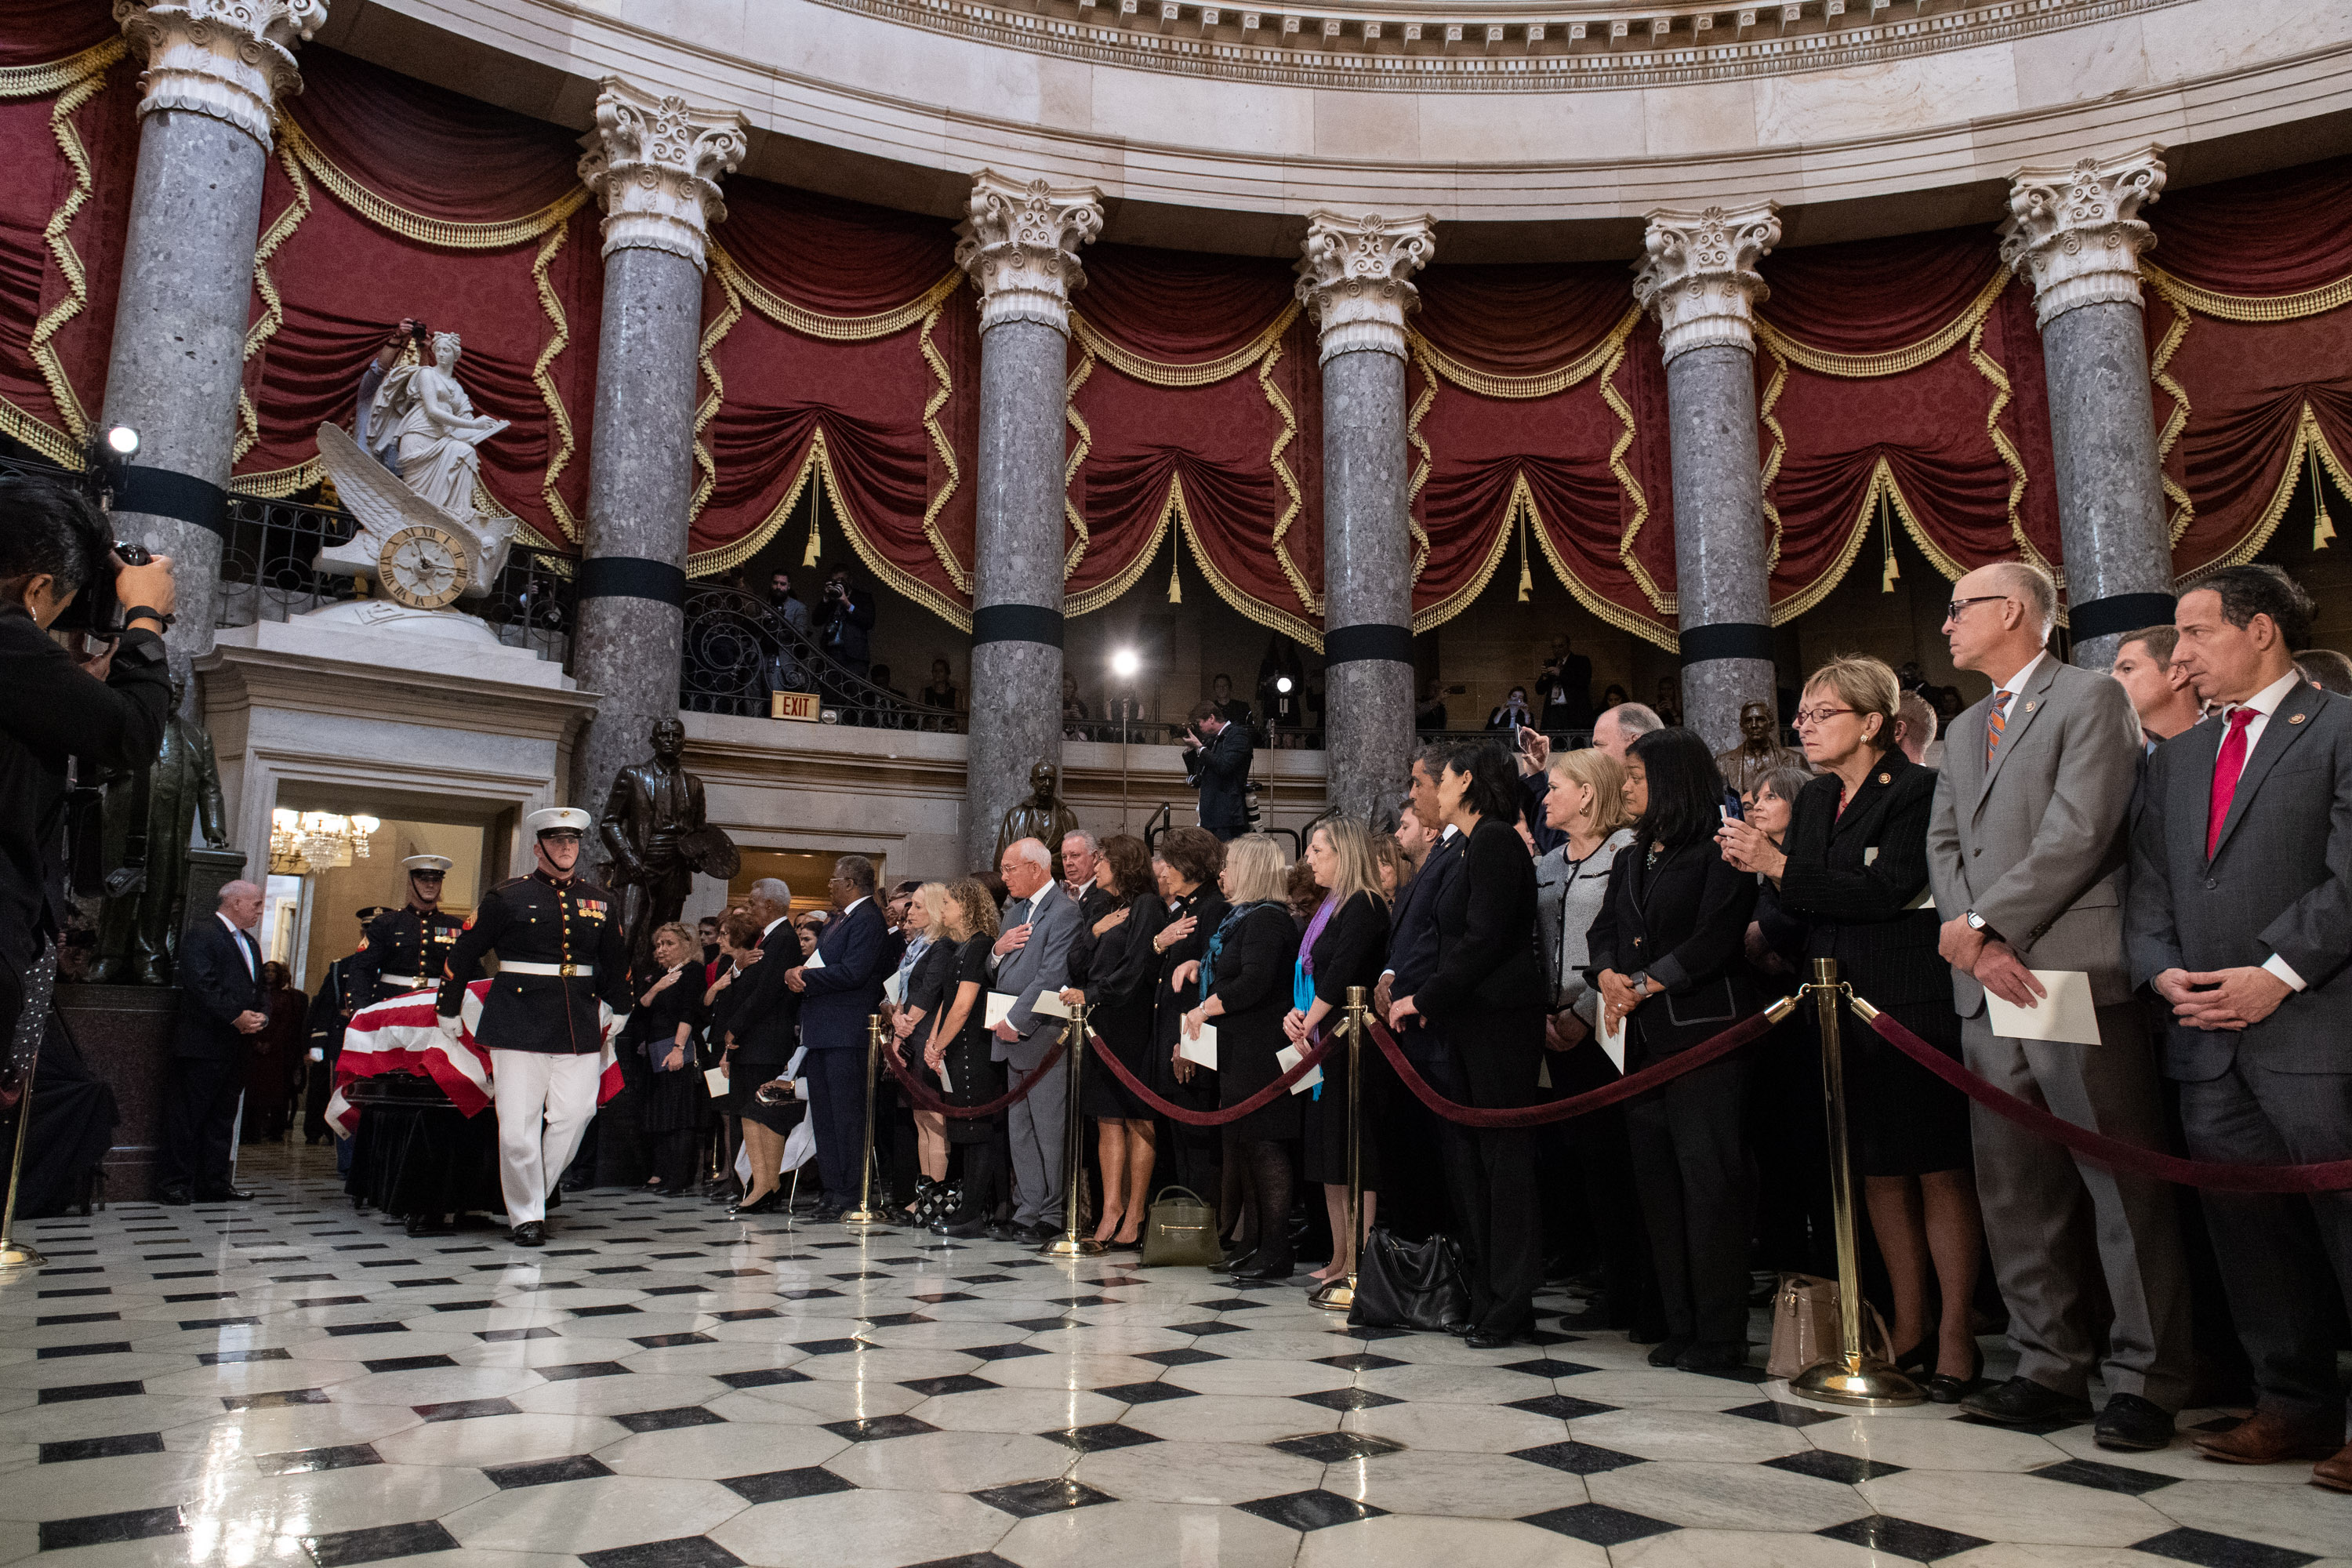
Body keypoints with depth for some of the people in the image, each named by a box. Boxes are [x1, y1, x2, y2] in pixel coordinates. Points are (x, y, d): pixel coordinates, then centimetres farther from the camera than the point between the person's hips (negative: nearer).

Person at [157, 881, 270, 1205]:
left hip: (237, 1045, 9)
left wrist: (261, 1016, 0)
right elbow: (200, 984, -18)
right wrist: (236, 1016, -20)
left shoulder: (250, 944, 21)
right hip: (204, 1042, -9)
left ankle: (214, 1184, 16)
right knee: (187, 1116, -2)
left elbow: (259, 990, 21)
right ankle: (174, 1184, 5)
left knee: (223, 1117, 11)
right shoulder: (201, 933, -7)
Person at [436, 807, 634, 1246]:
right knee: (518, 1124, -3)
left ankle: (533, 1193, 20)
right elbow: (464, 953, 8)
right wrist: (448, 1011, 12)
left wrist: (619, 1013, 29)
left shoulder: (602, 902, 11)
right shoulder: (508, 897, 1)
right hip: (519, 1023, -3)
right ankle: (526, 1215, 10)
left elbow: (616, 962, 25)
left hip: (580, 1026, 3)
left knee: (574, 1115, -1)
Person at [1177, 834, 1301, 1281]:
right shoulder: (1242, 917, 19)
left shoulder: (1267, 920, -13)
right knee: (1248, 1146, 13)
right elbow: (1227, 976, 25)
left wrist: (1203, 1009, -15)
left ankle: (1277, 1253, -2)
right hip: (1238, 1051, 10)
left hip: (1259, 1052, -10)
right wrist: (1197, 967, 8)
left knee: (1263, 1145, -7)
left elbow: (1254, 983, -23)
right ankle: (1263, 1244, 21)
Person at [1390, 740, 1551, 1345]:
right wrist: (1420, 998, 11)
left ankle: (1510, 1303, 4)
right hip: (1474, 1020, 10)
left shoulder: (1495, 841, -11)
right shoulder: (1476, 844, 17)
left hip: (1500, 1017, -10)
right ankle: (1486, 1293, 18)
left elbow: (1484, 938, -18)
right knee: (1469, 1155, 10)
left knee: (1503, 1154, -4)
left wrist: (1425, 998, -13)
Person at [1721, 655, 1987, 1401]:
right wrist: (1755, 866, -4)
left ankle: (1956, 1332, 10)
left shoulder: (1919, 790, -9)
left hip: (1914, 1004, -7)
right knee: (1878, 1169, 12)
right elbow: (1802, 907, 14)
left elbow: (1888, 890, -21)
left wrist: (1780, 865, -21)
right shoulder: (1814, 799, 13)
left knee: (1940, 1168, 0)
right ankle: (1909, 1326, 23)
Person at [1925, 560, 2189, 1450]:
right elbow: (1944, 845, 13)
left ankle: (2144, 1379, 10)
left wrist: (1983, 923, -11)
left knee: (2122, 1189, 0)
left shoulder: (2092, 699, -3)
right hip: (1989, 989, 8)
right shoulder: (1964, 729, 22)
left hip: (2075, 977, -7)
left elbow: (2079, 832, -14)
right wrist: (1974, 943, -3)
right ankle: (2053, 1368, 19)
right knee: (2014, 1192, 10)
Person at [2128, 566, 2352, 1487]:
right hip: (2206, 1033, 7)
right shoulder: (2177, 759, 19)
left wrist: (2277, 974, -15)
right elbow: (2148, 884, 14)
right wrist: (2163, 971, -1)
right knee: (2248, 1231, 11)